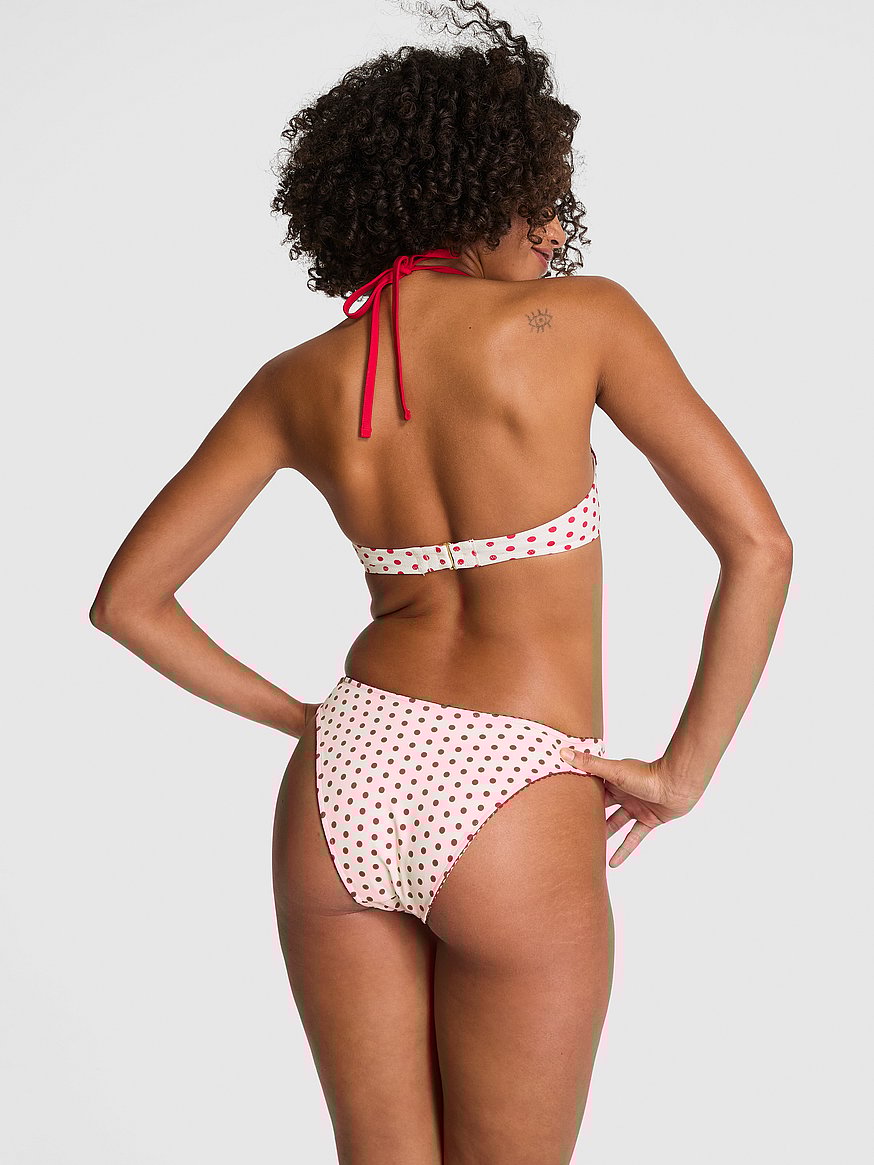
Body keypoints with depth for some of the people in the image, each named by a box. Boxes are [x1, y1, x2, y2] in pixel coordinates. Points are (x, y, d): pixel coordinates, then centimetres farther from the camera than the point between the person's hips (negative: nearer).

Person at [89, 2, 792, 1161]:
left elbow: (126, 601, 9)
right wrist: (682, 772, -1)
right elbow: (760, 545, -8)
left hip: (342, 787, 4)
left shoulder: (296, 383, 5)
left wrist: (299, 720, 14)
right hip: (517, 813, -4)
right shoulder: (582, 314, -5)